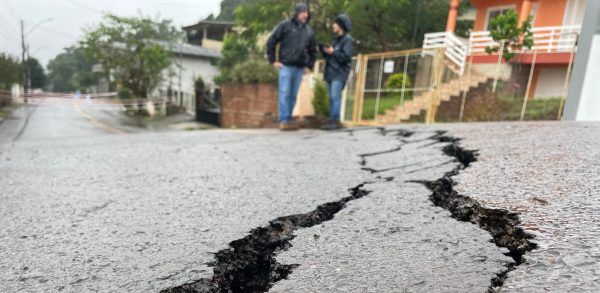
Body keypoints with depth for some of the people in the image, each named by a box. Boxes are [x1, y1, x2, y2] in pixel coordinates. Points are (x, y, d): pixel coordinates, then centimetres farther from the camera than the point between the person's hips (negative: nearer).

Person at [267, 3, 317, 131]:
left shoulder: (309, 30, 14)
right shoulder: (285, 25, 0)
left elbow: (313, 50, 23)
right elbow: (271, 42, 0)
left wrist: (309, 65, 14)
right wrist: (273, 60, -4)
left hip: (300, 68, 5)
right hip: (286, 66, -5)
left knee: (293, 96, 6)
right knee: (284, 94, -7)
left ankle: (288, 120, 12)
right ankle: (284, 121, -6)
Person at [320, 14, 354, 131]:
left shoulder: (348, 40, -5)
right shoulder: (336, 39, 21)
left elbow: (346, 56, -16)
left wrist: (332, 52, -15)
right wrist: (323, 48, 6)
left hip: (339, 73, -8)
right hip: (331, 72, 8)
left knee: (335, 96, -15)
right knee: (331, 97, 6)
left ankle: (336, 121, -13)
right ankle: (331, 120, 9)